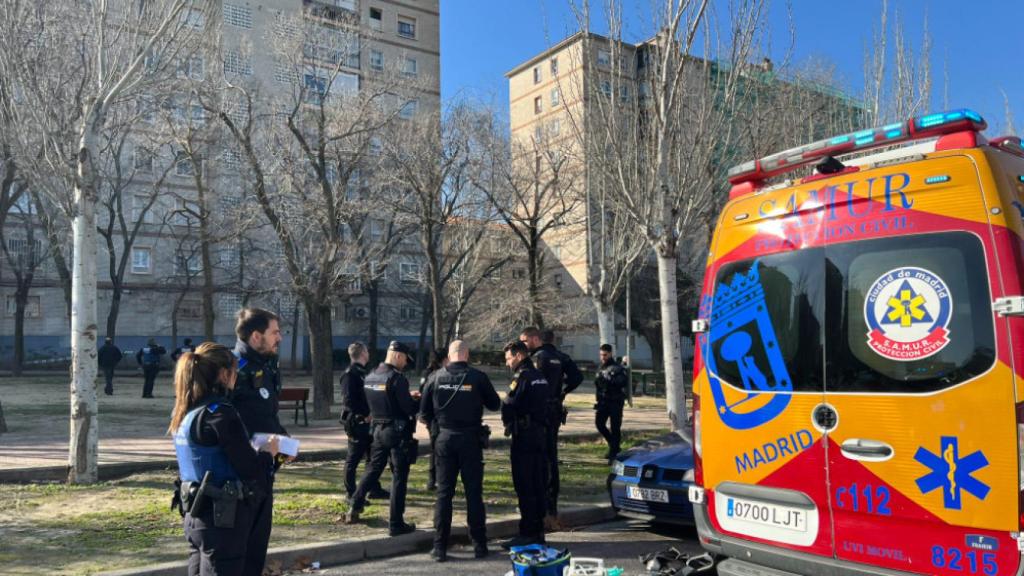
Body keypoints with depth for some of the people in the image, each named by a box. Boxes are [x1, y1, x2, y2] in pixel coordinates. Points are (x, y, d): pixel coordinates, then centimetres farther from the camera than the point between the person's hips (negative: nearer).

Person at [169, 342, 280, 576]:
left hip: (196, 514, 8)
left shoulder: (185, 413, 7)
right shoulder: (220, 413, -19)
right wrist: (269, 453, 0)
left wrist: (255, 451, 11)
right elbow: (249, 469, -19)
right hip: (223, 517, -8)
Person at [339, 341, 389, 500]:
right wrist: (364, 415, -19)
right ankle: (351, 493, 9)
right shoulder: (350, 374, -15)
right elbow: (348, 400, -22)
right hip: (356, 422, -10)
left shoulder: (362, 372, 15)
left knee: (373, 456, 15)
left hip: (366, 422, 10)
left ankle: (374, 489, 24)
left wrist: (370, 414, 8)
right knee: (353, 458, 0)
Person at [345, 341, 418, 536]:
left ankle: (354, 508, 25)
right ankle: (396, 523, 6)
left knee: (373, 469, 22)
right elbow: (409, 408, -19)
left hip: (378, 430, 7)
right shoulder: (397, 378, -17)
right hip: (397, 432, -7)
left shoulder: (370, 377, 7)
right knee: (399, 477, 1)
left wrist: (408, 397, 15)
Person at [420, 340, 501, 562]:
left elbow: (424, 413, 1)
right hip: (470, 439, -1)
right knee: (474, 493, 8)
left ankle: (440, 547, 10)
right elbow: (495, 404, 5)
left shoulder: (436, 377, -4)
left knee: (444, 493, 8)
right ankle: (479, 545, 14)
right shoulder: (478, 377, -8)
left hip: (445, 439, 1)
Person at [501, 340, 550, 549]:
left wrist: (508, 424, -1)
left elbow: (508, 406, -17)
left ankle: (528, 534, 0)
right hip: (541, 434, 9)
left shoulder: (522, 377, -13)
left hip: (524, 437, -9)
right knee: (538, 486, 13)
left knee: (524, 487, -3)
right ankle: (538, 532, 20)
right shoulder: (540, 377, 13)